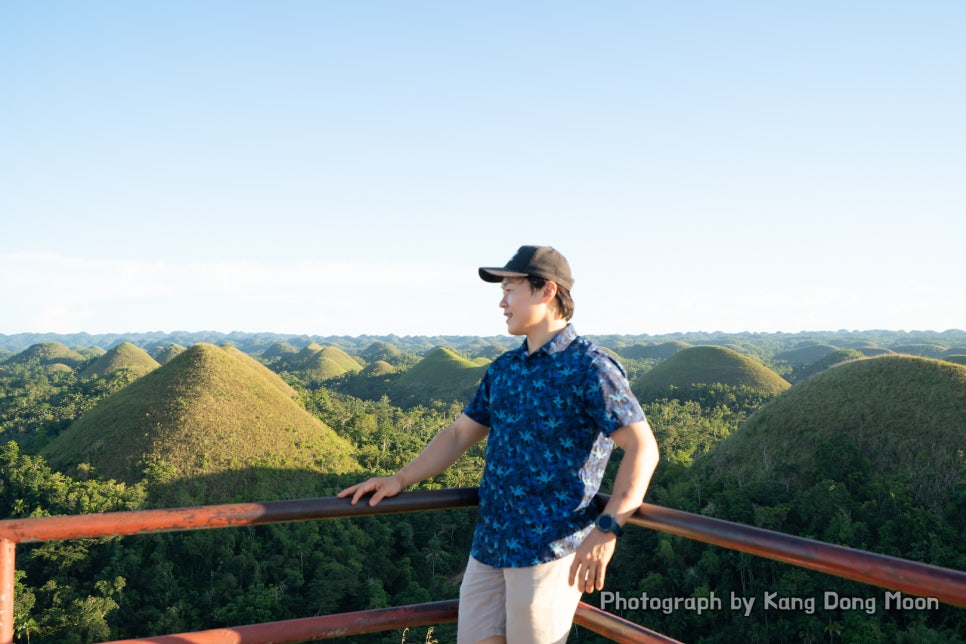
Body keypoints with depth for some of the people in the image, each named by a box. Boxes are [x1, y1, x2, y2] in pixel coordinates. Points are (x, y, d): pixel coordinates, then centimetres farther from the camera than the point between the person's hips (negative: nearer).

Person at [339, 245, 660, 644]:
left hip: (549, 548, -7)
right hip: (488, 547, 7)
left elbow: (642, 447, -16)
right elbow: (460, 434, 18)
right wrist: (400, 480, 8)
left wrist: (608, 530, -24)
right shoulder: (503, 369, 13)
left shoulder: (589, 367, -10)